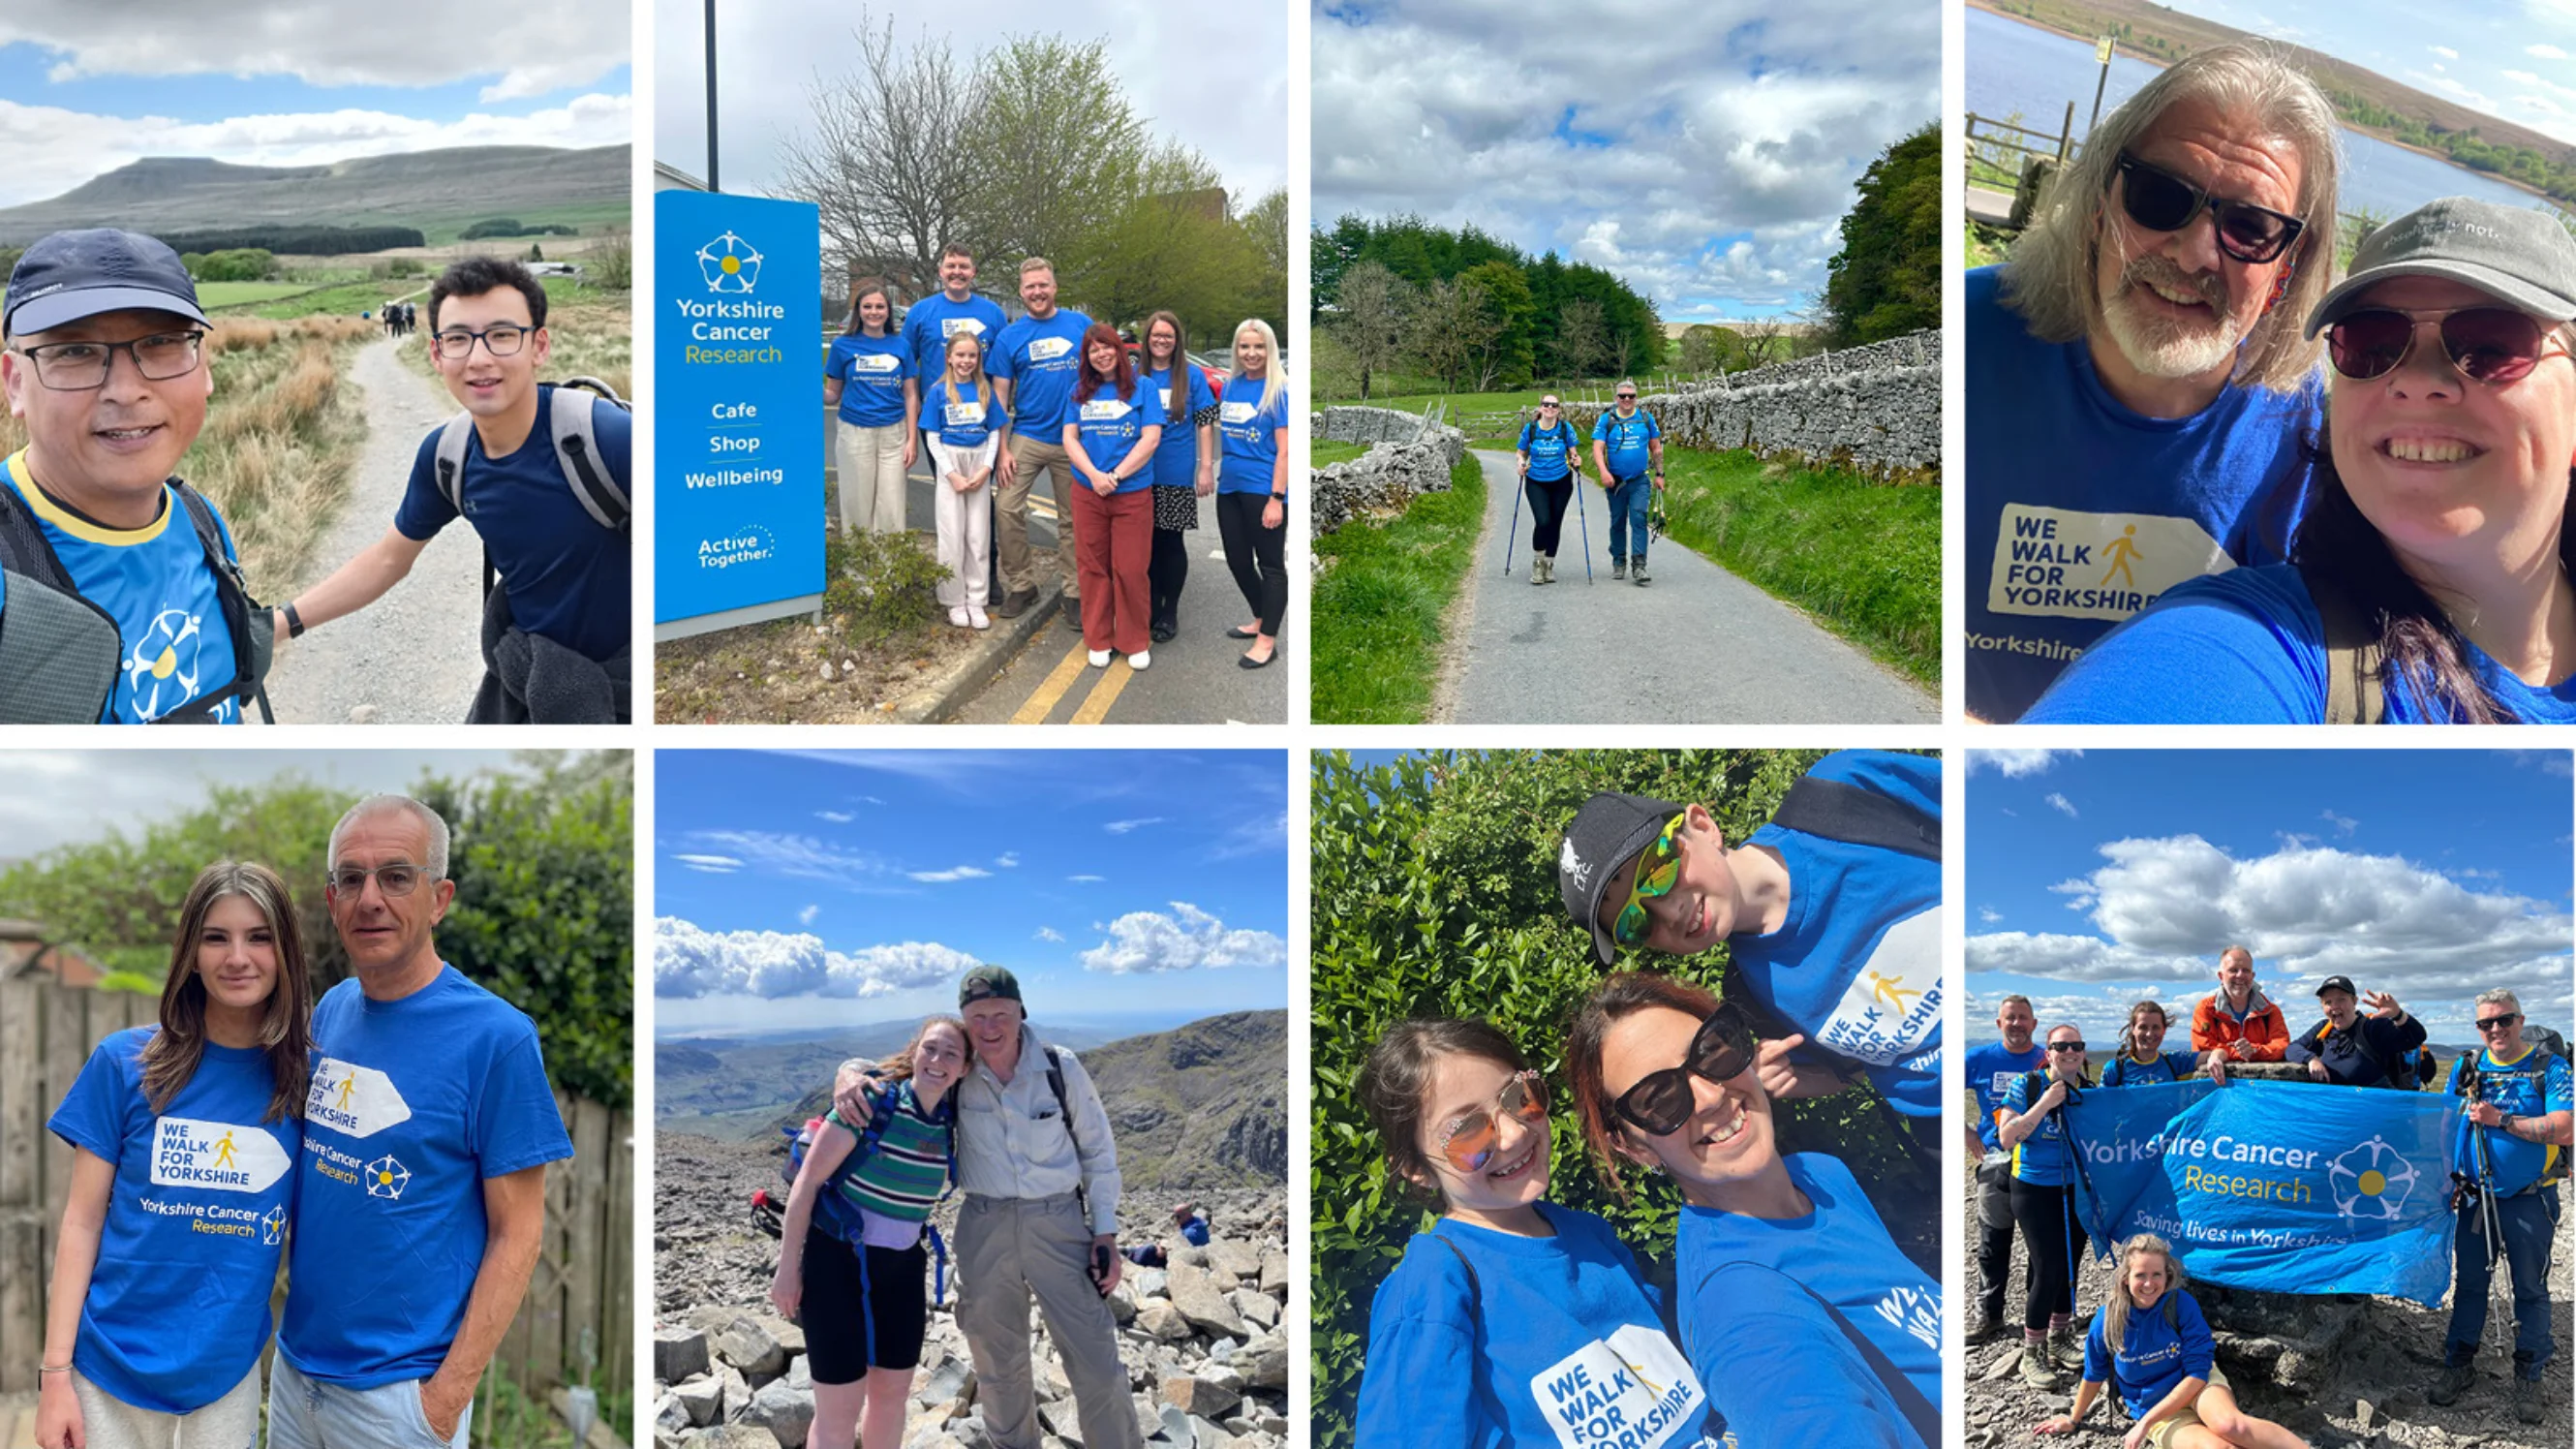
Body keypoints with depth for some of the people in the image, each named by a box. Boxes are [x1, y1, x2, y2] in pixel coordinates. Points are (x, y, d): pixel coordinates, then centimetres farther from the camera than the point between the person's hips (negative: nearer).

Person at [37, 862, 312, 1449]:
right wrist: (54, 1372, -7)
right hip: (111, 1365, -1)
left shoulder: (307, 1078, -2)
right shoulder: (124, 1062, -5)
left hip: (230, 1373, 1)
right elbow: (82, 1222, -3)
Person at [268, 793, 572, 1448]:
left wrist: (449, 1394, -16)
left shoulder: (495, 1036, -15)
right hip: (296, 1360, 6)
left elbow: (517, 1234, -13)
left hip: (400, 1387, -6)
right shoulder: (330, 1011, 3)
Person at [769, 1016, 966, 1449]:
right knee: (840, 1409, -4)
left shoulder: (949, 1121, 0)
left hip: (900, 1268, 6)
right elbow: (807, 1181, -15)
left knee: (893, 1393, 14)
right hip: (837, 1259, -6)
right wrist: (788, 1268, -15)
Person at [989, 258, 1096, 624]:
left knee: (1072, 519, 7)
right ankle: (1021, 585, 5)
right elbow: (1000, 397, 3)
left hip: (1073, 439, 0)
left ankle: (1074, 593, 16)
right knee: (1008, 510, -9)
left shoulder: (1081, 325, 2)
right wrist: (1003, 449, -4)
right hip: (1027, 436, 0)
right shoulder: (1009, 336, 2)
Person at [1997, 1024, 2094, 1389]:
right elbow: (2007, 1137, -18)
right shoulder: (2027, 1085, -10)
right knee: (2048, 1268, -10)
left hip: (2077, 1191, 5)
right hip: (2036, 1191, -5)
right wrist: (2045, 1103, -22)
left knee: (2069, 1265, 12)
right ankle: (2032, 1355, 2)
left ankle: (2060, 1340, 30)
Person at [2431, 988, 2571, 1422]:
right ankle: (2459, 1366, 21)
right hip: (2475, 1198, 3)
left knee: (2530, 1288, 5)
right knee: (2469, 1282, 10)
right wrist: (2449, 1177, 5)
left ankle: (2528, 1378, 15)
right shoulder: (2467, 1068, 7)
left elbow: (2563, 1128, -17)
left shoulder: (2549, 1068, -5)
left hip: (2529, 1201, -3)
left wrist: (2501, 1120, -20)